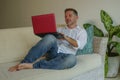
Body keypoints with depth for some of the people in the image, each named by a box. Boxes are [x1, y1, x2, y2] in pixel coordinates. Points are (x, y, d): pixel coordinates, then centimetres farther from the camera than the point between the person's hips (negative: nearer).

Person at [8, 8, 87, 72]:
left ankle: (33, 65, -39)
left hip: (65, 56, -2)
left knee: (72, 59, -41)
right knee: (50, 38, -32)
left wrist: (66, 37, -15)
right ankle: (23, 63, -35)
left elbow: (80, 45, -3)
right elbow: (51, 40, 17)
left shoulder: (81, 31, 17)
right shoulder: (60, 29, 27)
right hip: (53, 52, 2)